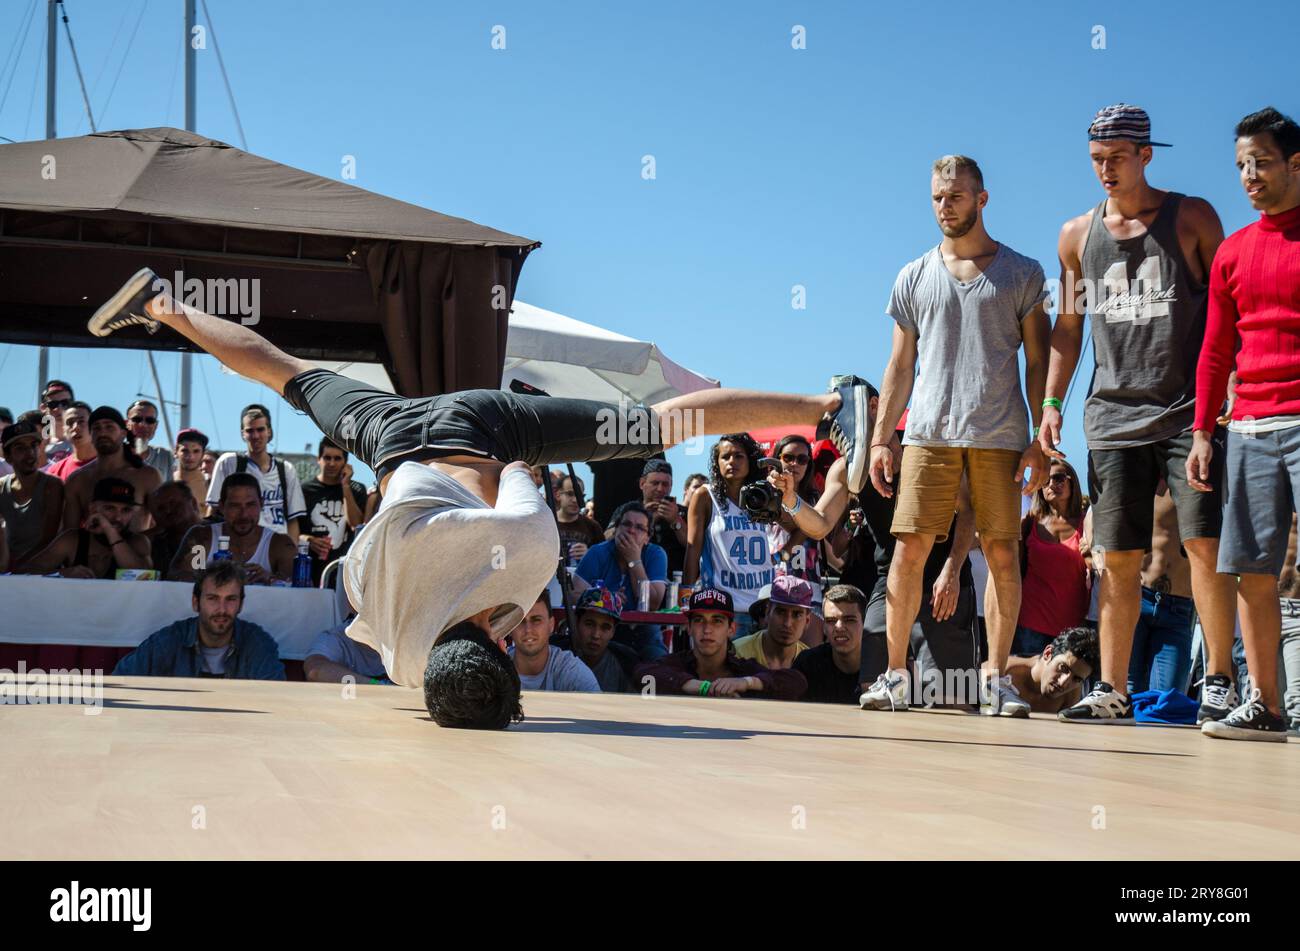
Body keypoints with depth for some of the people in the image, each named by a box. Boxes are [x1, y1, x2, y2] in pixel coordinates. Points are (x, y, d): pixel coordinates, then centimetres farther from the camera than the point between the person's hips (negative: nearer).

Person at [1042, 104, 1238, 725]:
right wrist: (1051, 403, 10)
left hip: (1189, 412, -3)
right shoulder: (1077, 235, 12)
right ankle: (1111, 691, 6)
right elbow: (1068, 326, 18)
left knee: (1204, 544, -9)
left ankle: (1220, 682, -3)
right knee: (1116, 557, 2)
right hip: (1113, 415, 3)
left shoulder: (1191, 218, 3)